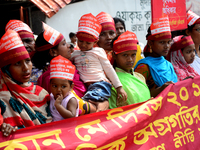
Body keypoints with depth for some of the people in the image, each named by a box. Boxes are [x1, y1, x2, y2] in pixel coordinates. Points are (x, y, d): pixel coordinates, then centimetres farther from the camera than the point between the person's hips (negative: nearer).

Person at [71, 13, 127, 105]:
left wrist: (119, 87, 7)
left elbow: (109, 69, 10)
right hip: (85, 87, 5)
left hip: (101, 85, -5)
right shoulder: (75, 54, 21)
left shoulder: (98, 51, 9)